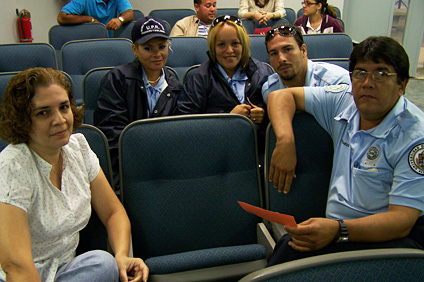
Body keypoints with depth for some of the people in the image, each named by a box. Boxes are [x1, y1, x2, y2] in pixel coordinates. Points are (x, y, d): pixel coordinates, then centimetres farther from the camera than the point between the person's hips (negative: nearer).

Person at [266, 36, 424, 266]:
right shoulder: (344, 101, 3)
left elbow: (402, 220, -21)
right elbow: (282, 96, 11)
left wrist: (339, 230, -38)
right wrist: (285, 141, -8)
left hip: (393, 237, -4)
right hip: (339, 229, 5)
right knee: (290, 245, -29)